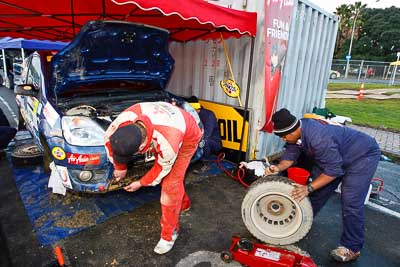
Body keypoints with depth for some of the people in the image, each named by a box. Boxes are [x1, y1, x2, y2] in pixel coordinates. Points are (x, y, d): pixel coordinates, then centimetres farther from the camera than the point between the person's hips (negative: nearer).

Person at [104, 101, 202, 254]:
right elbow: (109, 139, -8)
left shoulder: (166, 143, -46)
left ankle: (170, 232, 7)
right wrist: (120, 167, 2)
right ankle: (183, 204, 43)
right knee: (167, 177, 15)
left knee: (170, 183, -11)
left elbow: (163, 168, -23)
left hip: (187, 136, -6)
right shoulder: (125, 119, -31)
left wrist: (141, 183, -7)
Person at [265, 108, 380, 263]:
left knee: (351, 203, -12)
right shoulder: (296, 132, -15)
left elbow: (333, 169, -33)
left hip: (362, 155, -8)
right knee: (317, 191, 9)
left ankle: (352, 248, 4)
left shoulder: (319, 137, -41)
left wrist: (309, 188, -32)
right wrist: (278, 168, -25)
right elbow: (290, 155, -6)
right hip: (333, 157, 8)